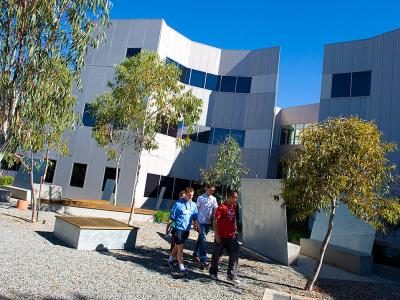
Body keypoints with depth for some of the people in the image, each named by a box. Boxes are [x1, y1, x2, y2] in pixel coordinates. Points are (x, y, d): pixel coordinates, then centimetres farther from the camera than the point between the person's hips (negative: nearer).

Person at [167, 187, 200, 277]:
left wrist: (197, 225, -5)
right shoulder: (178, 204, -9)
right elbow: (172, 216, -4)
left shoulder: (193, 205, 5)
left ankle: (170, 259, 42)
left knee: (177, 246, 21)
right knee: (180, 248, -8)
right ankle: (182, 268, -6)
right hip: (178, 229, -5)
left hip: (187, 229, 5)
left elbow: (195, 217, 8)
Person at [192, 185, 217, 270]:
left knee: (201, 238, 16)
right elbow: (196, 209, -2)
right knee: (202, 239, -11)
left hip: (208, 222, 5)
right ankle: (203, 261, -12)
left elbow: (215, 210, 8)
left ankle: (195, 254, 33)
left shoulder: (213, 199, 9)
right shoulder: (200, 198, -4)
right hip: (201, 221, -5)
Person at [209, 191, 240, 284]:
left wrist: (235, 231, 14)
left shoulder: (234, 207, 7)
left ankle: (231, 275, 8)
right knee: (216, 255, 10)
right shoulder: (221, 207, -14)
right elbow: (215, 221, -15)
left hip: (231, 236, 6)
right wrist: (216, 234, -17)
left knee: (234, 255, 1)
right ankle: (213, 272, 28)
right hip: (221, 236, -6)